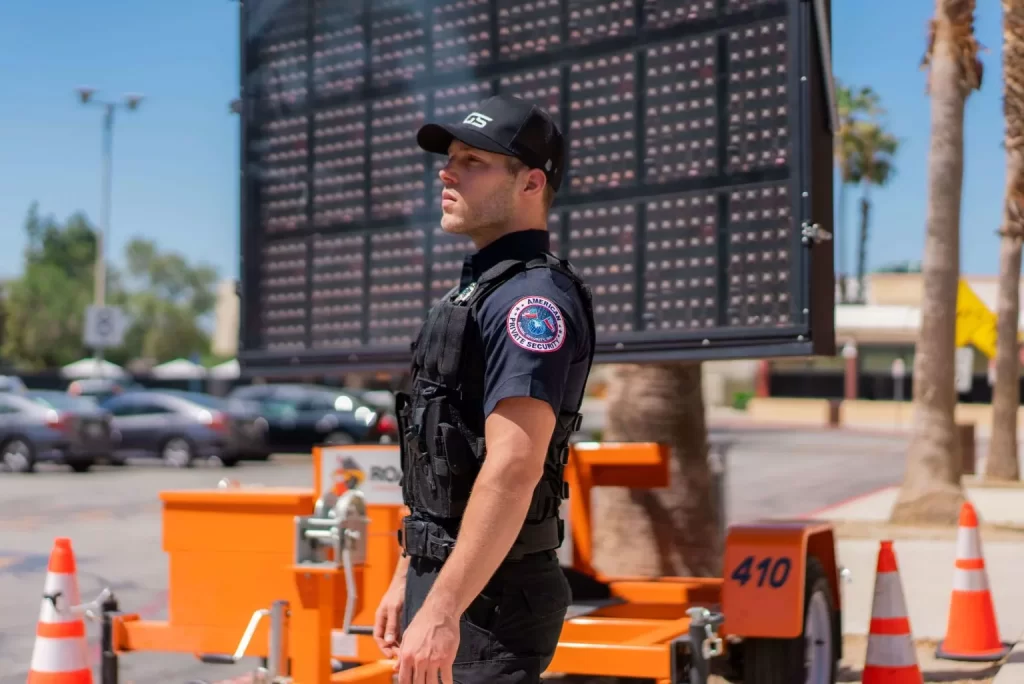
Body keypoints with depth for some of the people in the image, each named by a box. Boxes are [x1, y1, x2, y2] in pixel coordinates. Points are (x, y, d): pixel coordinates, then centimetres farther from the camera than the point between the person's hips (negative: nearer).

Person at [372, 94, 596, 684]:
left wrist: (442, 610, -29)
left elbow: (513, 469, -26)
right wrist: (408, 579, 20)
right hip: (445, 573, 10)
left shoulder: (532, 298, -16)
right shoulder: (476, 292, 16)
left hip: (487, 592, -10)